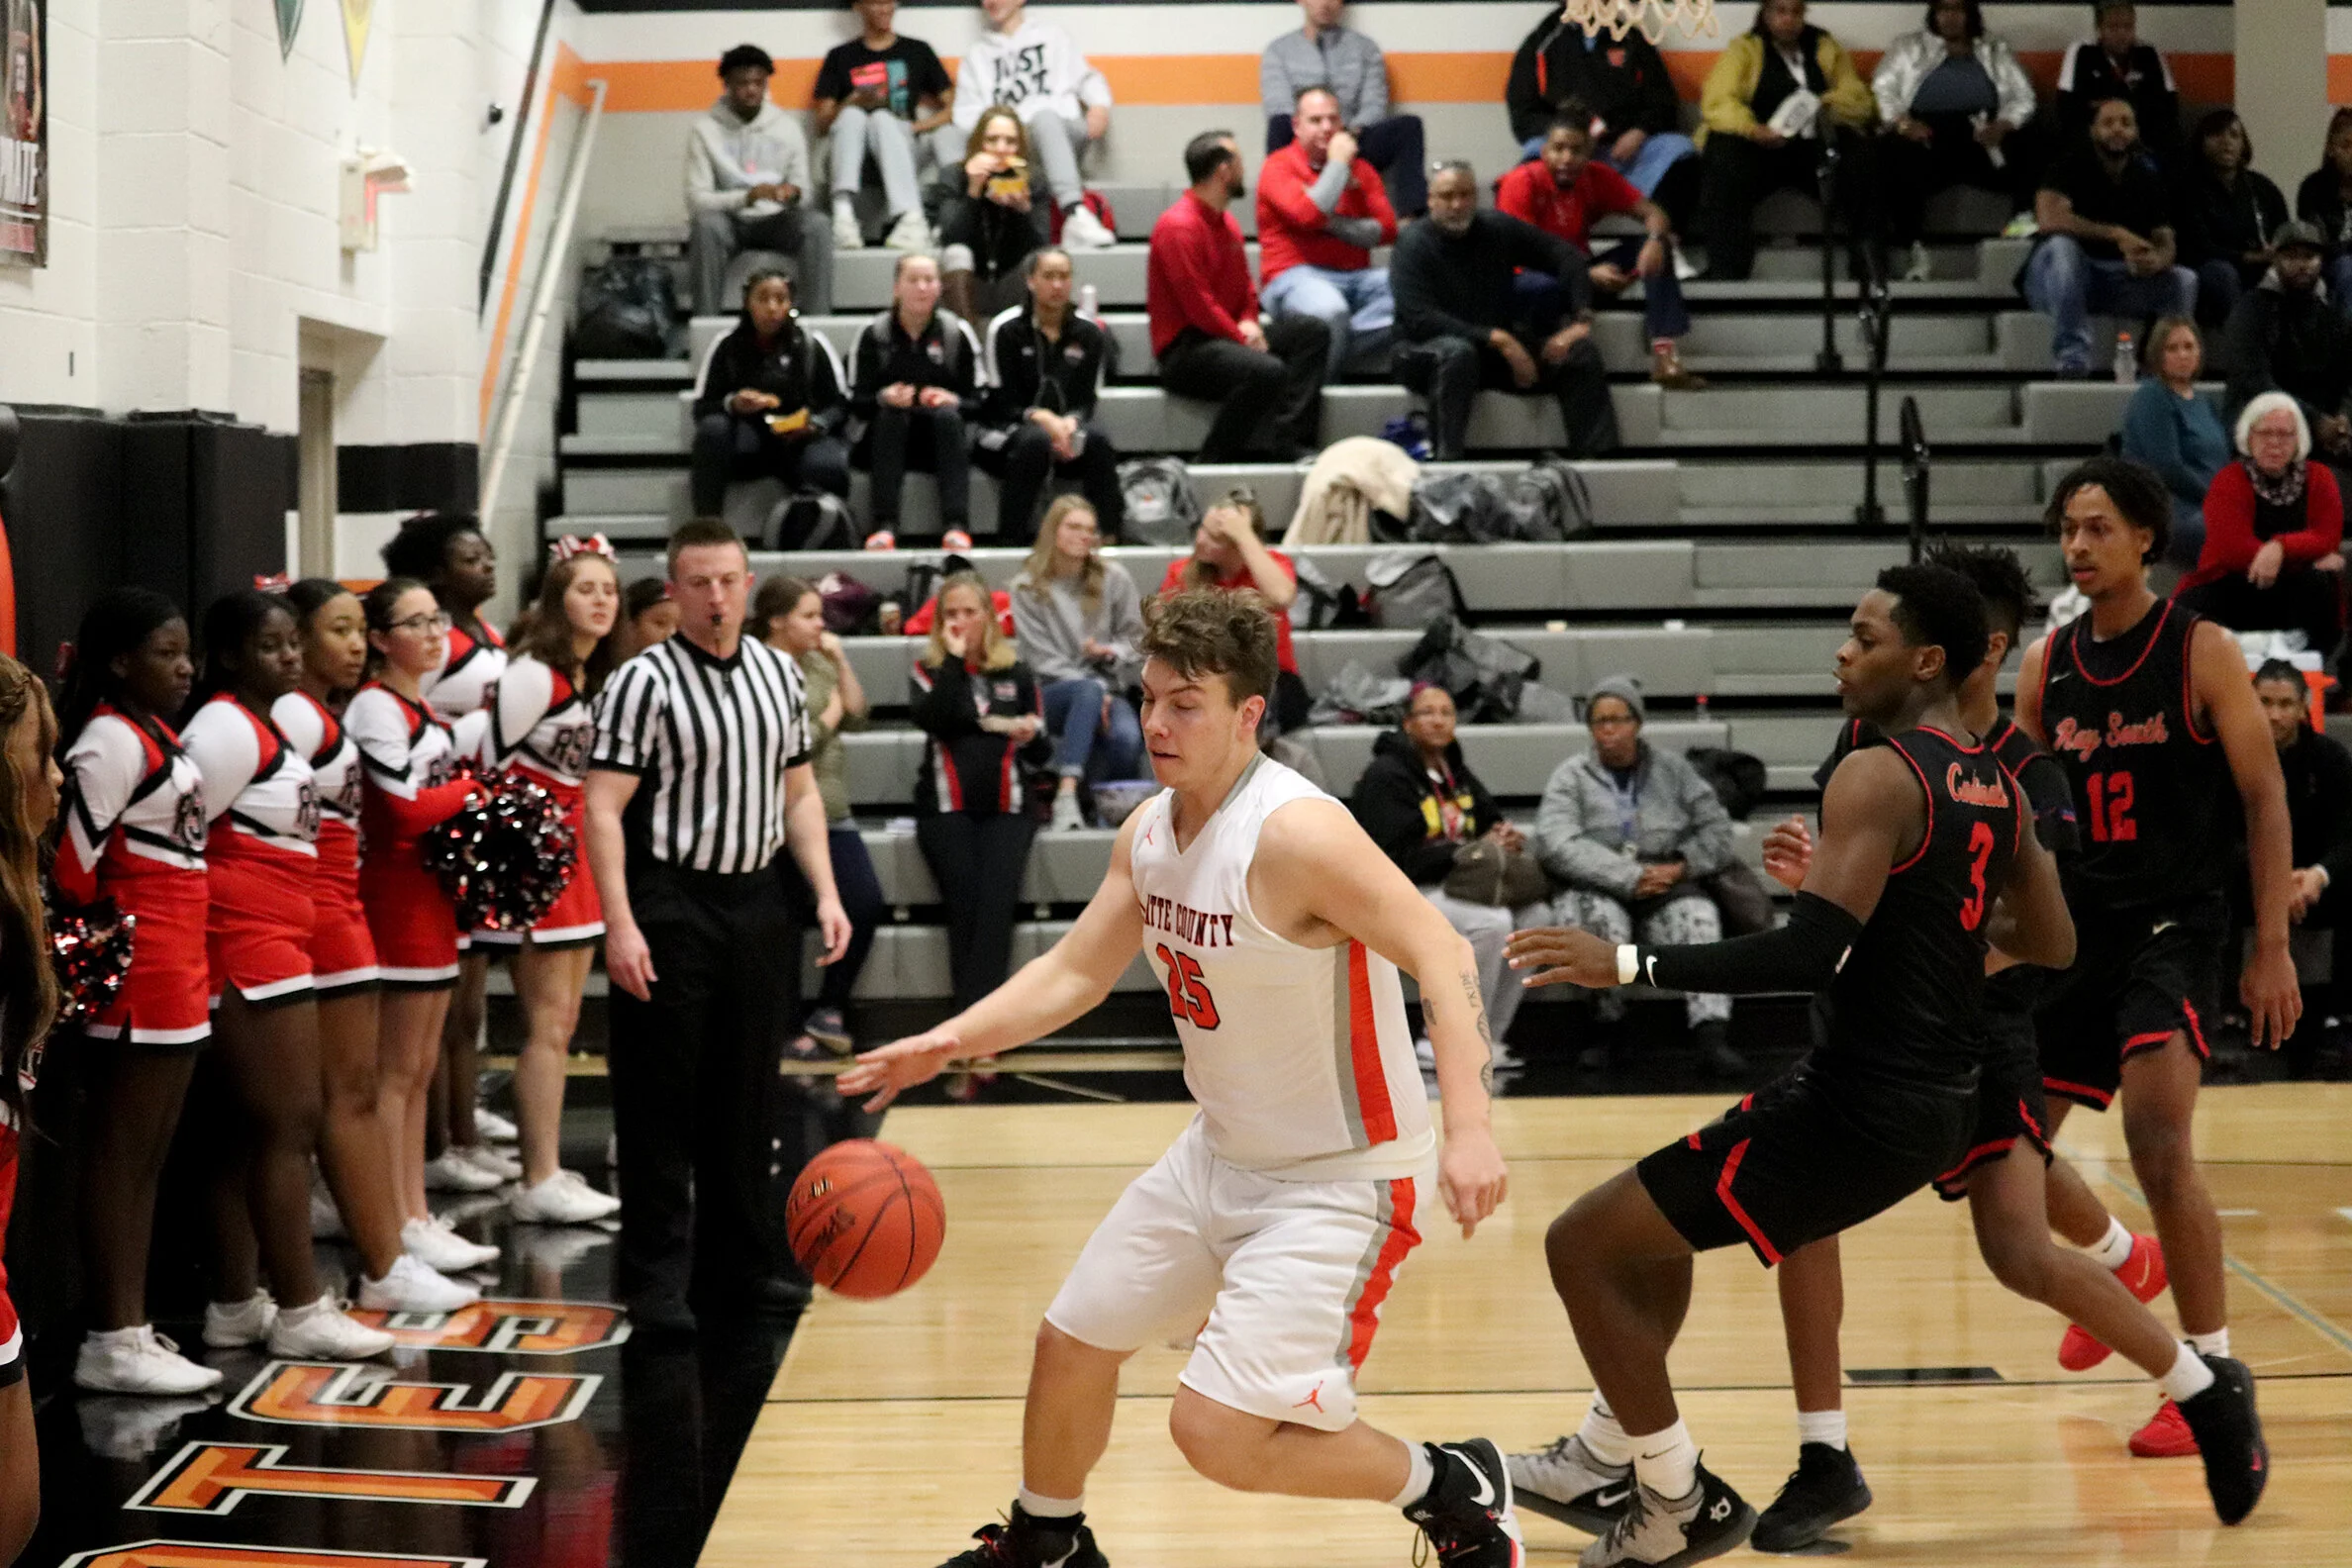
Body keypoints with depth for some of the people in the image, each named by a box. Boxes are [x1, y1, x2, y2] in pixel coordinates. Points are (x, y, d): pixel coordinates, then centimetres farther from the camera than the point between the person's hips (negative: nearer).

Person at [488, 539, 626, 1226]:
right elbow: (492, 767, -15)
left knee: (562, 1020, 11)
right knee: (547, 1020, -8)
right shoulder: (533, 675, -14)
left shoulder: (598, 677, 11)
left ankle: (548, 1169, 18)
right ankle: (540, 1183, -5)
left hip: (576, 852, 9)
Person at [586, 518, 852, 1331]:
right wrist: (620, 923, -20)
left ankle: (738, 1265, 22)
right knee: (661, 1104, -2)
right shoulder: (645, 682, -9)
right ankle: (655, 1282, 4)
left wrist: (826, 893, 7)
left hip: (758, 901, 6)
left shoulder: (778, 673, 10)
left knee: (747, 1096, 12)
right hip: (671, 905, -6)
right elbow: (603, 808, -13)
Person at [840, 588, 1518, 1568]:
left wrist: (1468, 1127, -41)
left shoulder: (1295, 833, -26)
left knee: (1217, 1431, -17)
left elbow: (1441, 957, -30)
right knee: (1072, 1341, 17)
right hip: (1221, 1155, 9)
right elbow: (1073, 972, 9)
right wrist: (953, 1039, -6)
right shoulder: (1148, 832, 1)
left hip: (1339, 1181, -9)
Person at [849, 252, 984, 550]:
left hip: (941, 437, 1)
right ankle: (885, 525, -45)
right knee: (891, 414, -33)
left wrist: (952, 401, -22)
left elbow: (978, 404, 0)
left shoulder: (957, 332, 4)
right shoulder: (874, 334, 2)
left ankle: (955, 526, -45)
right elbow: (856, 404, -4)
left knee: (947, 415, -32)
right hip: (882, 436, 0)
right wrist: (885, 398, -26)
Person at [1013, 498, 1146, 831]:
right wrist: (1097, 690, -15)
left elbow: (1137, 638, 13)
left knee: (1127, 738, -35)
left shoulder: (1113, 578, 8)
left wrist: (1112, 652, -11)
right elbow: (1043, 660, -4)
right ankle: (1066, 798, -49)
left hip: (1108, 690, 2)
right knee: (1089, 691, -40)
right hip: (1051, 694, -2)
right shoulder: (1027, 588, 2)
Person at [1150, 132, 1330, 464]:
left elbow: (1244, 287, 22)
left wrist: (1249, 324, 0)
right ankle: (1213, 462, -23)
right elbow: (1197, 304, -20)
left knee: (1312, 332, 0)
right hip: (1184, 348, -10)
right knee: (1267, 370, -33)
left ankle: (1291, 439, -12)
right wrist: (1243, 340, -14)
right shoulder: (1178, 226, -16)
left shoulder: (1227, 223, 16)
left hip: (1228, 334, 10)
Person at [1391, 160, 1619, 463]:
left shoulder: (1499, 228, 2)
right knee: (1457, 352, -40)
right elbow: (1420, 320, -24)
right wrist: (1496, 339, -28)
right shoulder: (1414, 246, -13)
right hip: (1426, 351, -5)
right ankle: (1445, 459, -43)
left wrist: (1582, 320, -7)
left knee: (1580, 351, -12)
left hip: (1502, 345, 5)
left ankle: (1597, 456, -17)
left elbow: (1565, 256, 8)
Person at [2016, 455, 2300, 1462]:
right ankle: (2116, 1262, 38)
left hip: (2173, 924, -6)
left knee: (2157, 1142, -20)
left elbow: (2265, 800, -6)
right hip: (2074, 926, 6)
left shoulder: (2201, 652, -7)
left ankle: (2212, 1376, -8)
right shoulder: (2045, 666, 7)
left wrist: (2273, 947, -11)